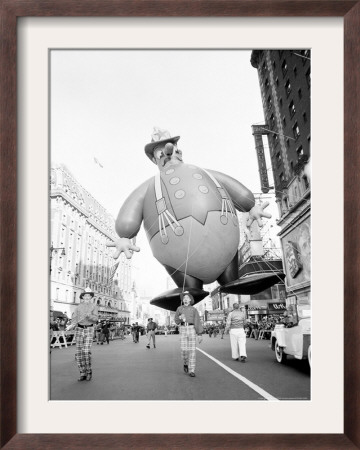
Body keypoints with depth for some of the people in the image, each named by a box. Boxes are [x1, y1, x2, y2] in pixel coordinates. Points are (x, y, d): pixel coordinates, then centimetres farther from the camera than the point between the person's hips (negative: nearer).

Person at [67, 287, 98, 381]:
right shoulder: (78, 307, 8)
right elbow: (74, 319, 1)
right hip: (79, 329, 3)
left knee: (86, 351, -15)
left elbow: (96, 319, -8)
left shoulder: (94, 307, 2)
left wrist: (88, 315, -27)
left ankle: (89, 372, 4)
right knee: (79, 353, -1)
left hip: (89, 329, -2)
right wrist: (73, 325, -22)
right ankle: (82, 374, 10)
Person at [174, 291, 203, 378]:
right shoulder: (179, 308, 9)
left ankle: (191, 371, -2)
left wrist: (200, 334, -5)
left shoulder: (194, 309, 6)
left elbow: (197, 322, 2)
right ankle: (186, 363, 26)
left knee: (192, 350, -7)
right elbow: (177, 321, 14)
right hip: (183, 330, 1)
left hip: (192, 329, -1)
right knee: (184, 350, -6)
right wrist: (180, 318, -11)